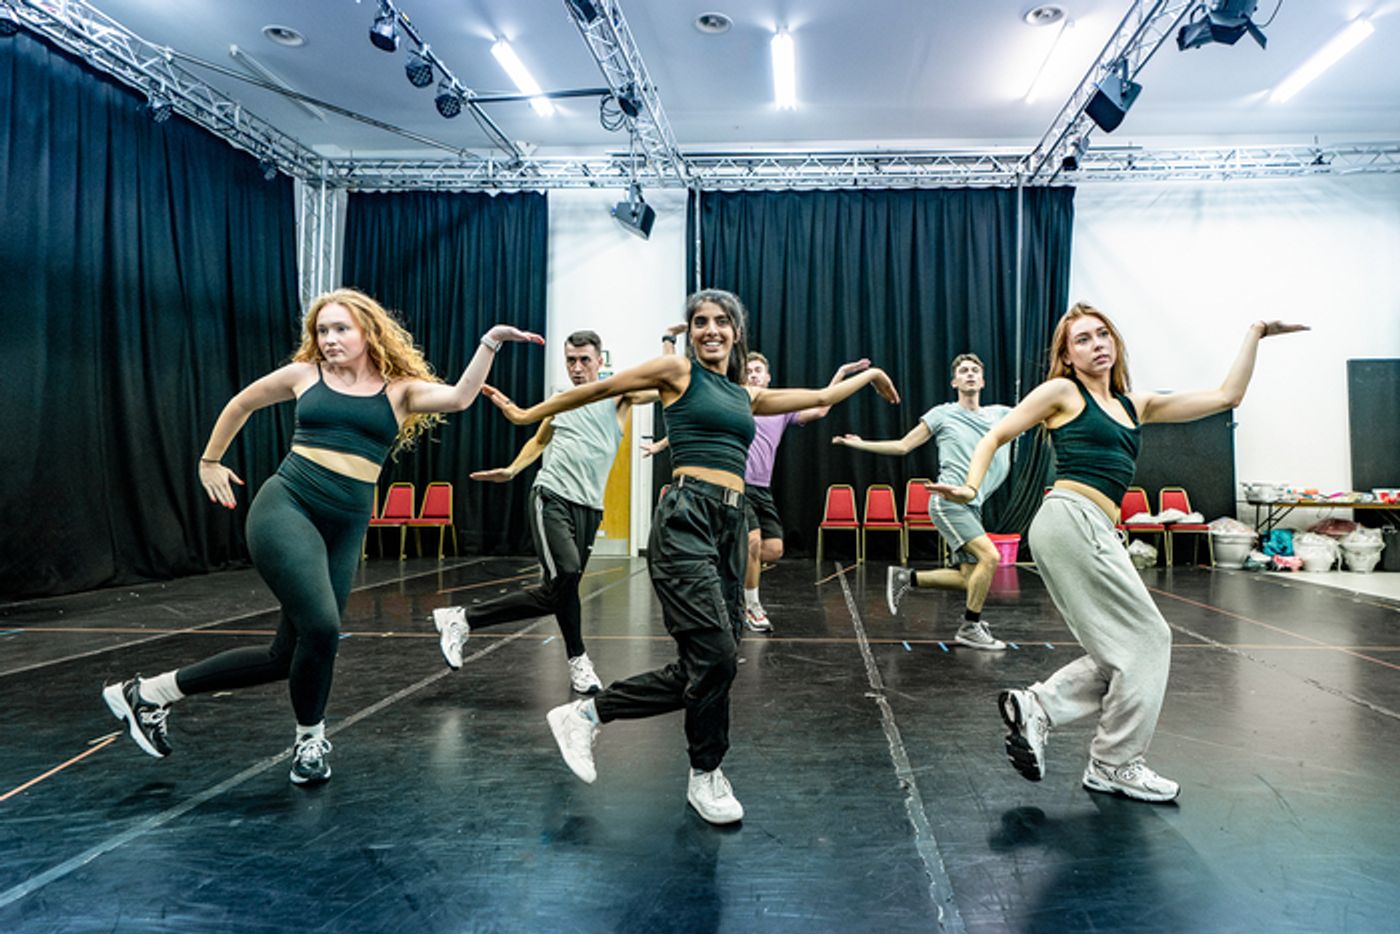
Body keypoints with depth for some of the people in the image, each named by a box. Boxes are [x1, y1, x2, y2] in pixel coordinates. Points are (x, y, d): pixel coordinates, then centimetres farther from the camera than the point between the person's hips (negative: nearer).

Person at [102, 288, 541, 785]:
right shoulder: (304, 374, 7)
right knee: (321, 628, -20)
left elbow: (460, 397, -10)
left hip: (346, 530, 3)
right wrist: (210, 461, 27)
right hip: (286, 508, -3)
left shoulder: (399, 389, 7)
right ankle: (310, 737, 9)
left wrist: (489, 344, -18)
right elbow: (241, 404, 22)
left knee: (287, 654, 5)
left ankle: (151, 693, 26)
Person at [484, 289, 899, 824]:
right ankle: (705, 775, 12)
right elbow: (601, 389, 9)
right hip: (686, 518, -7)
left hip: (730, 524, 7)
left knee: (708, 665, 2)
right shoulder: (679, 370, 5)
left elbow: (820, 397, 34)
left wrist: (870, 375, 43)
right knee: (715, 656, -11)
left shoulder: (747, 395, 22)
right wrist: (527, 415, 13)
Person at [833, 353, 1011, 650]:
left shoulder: (1000, 414, 14)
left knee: (969, 577, 2)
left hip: (973, 505, 6)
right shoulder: (942, 414, 1)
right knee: (990, 557, -20)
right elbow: (902, 446, 5)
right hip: (948, 501, -6)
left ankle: (905, 578, 20)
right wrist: (860, 444, 0)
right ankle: (970, 627, -4)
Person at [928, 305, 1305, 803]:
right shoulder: (1062, 392, 4)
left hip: (1094, 531, 8)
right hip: (1071, 520, -8)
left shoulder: (1136, 405, 21)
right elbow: (994, 437, 3)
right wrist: (971, 487, -11)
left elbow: (1225, 396, 22)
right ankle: (1115, 763, 8)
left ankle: (1035, 707, 6)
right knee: (1146, 638, -4)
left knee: (1124, 650, 4)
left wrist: (1255, 335, 23)